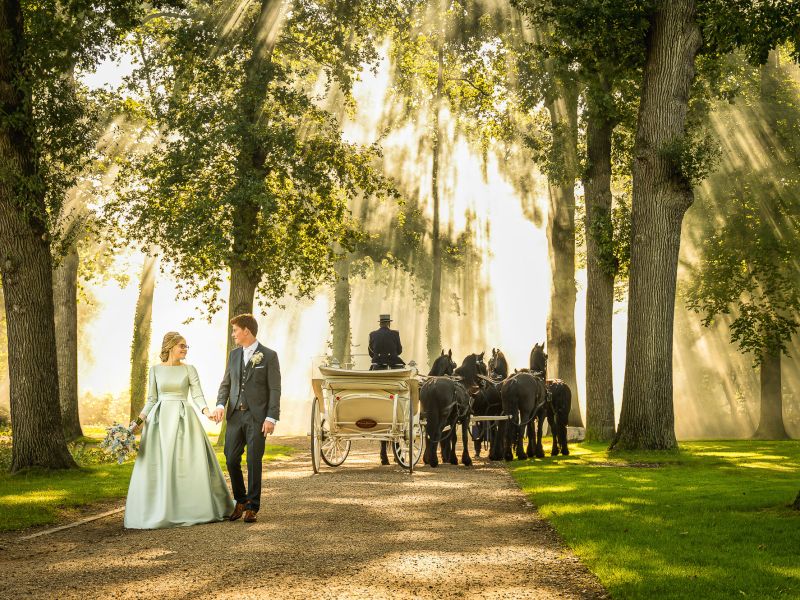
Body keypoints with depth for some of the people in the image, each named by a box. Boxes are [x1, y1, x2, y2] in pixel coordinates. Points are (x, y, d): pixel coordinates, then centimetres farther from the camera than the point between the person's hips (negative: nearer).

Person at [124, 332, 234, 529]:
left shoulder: (189, 369, 4)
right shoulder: (155, 369, 7)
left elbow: (198, 396, -2)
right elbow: (151, 399, 9)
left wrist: (206, 411, -22)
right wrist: (139, 420, -2)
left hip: (183, 419, -1)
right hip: (160, 419, 1)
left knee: (189, 463, -3)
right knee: (158, 465, -2)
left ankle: (192, 509, 9)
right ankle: (158, 511, 8)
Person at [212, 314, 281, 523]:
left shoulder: (269, 356, -3)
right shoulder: (234, 354, 13)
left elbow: (274, 390, -5)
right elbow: (226, 383, 16)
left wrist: (271, 418, -12)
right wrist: (221, 404, -2)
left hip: (257, 416, -5)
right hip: (235, 414, 5)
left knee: (254, 461, -2)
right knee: (231, 460, 2)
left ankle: (252, 507, 8)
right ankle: (240, 501, 20)